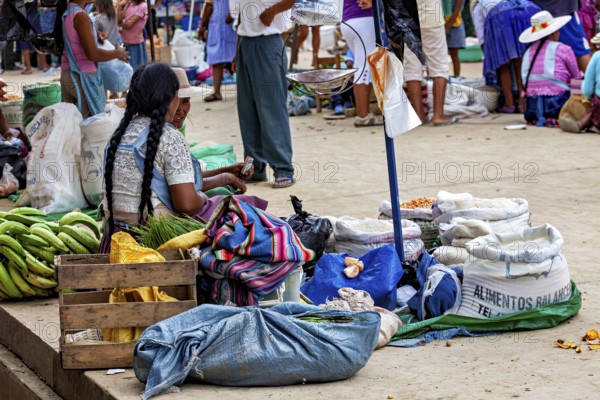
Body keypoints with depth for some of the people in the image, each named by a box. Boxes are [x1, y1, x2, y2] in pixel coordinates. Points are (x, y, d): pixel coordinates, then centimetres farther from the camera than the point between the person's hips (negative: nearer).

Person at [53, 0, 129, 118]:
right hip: (82, 77, -8)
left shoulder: (65, 12, 7)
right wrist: (117, 53, -6)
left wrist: (95, 37, 15)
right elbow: (92, 54, -21)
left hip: (66, 75, 8)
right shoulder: (80, 16, -18)